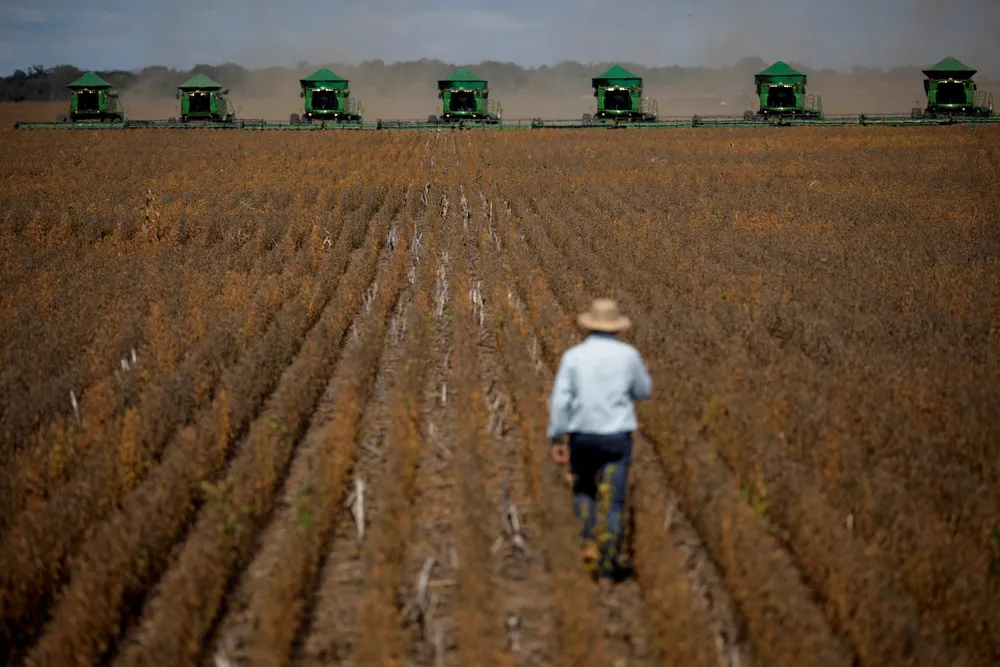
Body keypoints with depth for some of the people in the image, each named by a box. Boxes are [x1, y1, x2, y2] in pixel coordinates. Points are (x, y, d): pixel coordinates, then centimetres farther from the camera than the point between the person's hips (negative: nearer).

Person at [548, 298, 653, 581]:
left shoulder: (573, 356, -4)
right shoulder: (628, 355, -3)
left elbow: (560, 399, -7)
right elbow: (644, 391, 11)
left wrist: (556, 438, -2)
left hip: (582, 435, 1)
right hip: (617, 435, -1)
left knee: (584, 490, 23)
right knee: (612, 500, 3)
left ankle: (590, 542, 7)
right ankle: (608, 562, 3)